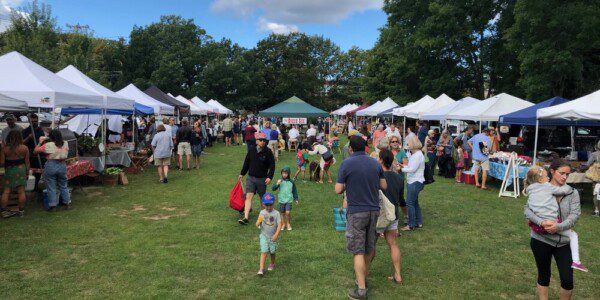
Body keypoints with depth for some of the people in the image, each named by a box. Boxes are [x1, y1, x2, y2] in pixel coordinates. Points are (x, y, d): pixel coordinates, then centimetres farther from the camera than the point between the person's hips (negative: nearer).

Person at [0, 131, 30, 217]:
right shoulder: (24, 148, -5)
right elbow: (27, 162, -2)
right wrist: (27, 172, 9)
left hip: (9, 171, 0)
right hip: (21, 170, 0)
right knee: (21, 191, 4)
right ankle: (21, 211, 9)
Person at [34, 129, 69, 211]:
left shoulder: (48, 145, -11)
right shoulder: (65, 144, 1)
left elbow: (35, 151, -3)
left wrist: (40, 142, 7)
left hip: (51, 166, -4)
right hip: (62, 165, 4)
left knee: (51, 187, 4)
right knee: (63, 186, 17)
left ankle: (52, 205, 6)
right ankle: (66, 202, 23)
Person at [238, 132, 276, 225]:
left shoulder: (268, 152, -7)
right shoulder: (251, 151, 1)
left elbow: (272, 165, -4)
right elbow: (246, 163, 13)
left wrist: (269, 177, -13)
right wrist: (242, 173, 17)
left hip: (262, 179, -2)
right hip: (251, 177, 2)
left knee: (262, 198, 13)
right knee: (248, 197, -8)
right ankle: (245, 218, -12)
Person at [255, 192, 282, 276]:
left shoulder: (276, 213, -10)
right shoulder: (262, 212, -3)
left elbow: (279, 225, -12)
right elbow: (257, 224, -2)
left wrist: (276, 234, -22)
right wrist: (258, 222, -27)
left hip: (273, 236, 0)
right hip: (264, 236, 0)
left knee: (272, 251, 15)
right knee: (264, 252, -8)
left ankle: (272, 264, 40)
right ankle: (261, 269, -6)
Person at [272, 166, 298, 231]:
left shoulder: (291, 182, 1)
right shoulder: (280, 181, 0)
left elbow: (294, 191, 11)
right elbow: (273, 189, -5)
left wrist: (296, 199, 13)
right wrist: (277, 184, -23)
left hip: (289, 200, -1)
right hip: (281, 200, 1)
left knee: (288, 212, -13)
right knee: (283, 213, 9)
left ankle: (289, 224, 9)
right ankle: (284, 224, 29)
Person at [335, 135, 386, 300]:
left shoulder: (347, 163, -11)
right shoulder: (375, 163, 3)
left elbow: (338, 190, -11)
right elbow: (384, 186, 8)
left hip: (357, 212, -5)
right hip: (374, 210, 5)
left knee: (358, 251, 0)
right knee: (369, 248, 17)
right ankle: (364, 276, 35)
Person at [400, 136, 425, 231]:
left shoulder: (418, 155, -17)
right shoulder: (414, 154, 13)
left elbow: (412, 169, -20)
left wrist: (401, 169, -12)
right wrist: (402, 166, 5)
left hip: (415, 182, -10)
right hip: (412, 181, 10)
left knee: (410, 203, -5)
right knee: (415, 203, 16)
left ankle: (411, 225, 2)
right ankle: (419, 223, 26)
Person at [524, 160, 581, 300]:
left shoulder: (572, 192, 0)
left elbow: (575, 215, -9)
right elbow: (527, 209, -10)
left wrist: (558, 227, -25)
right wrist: (541, 222, -26)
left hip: (563, 242, 1)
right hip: (541, 240, -1)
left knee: (567, 280, 2)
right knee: (544, 276, 14)